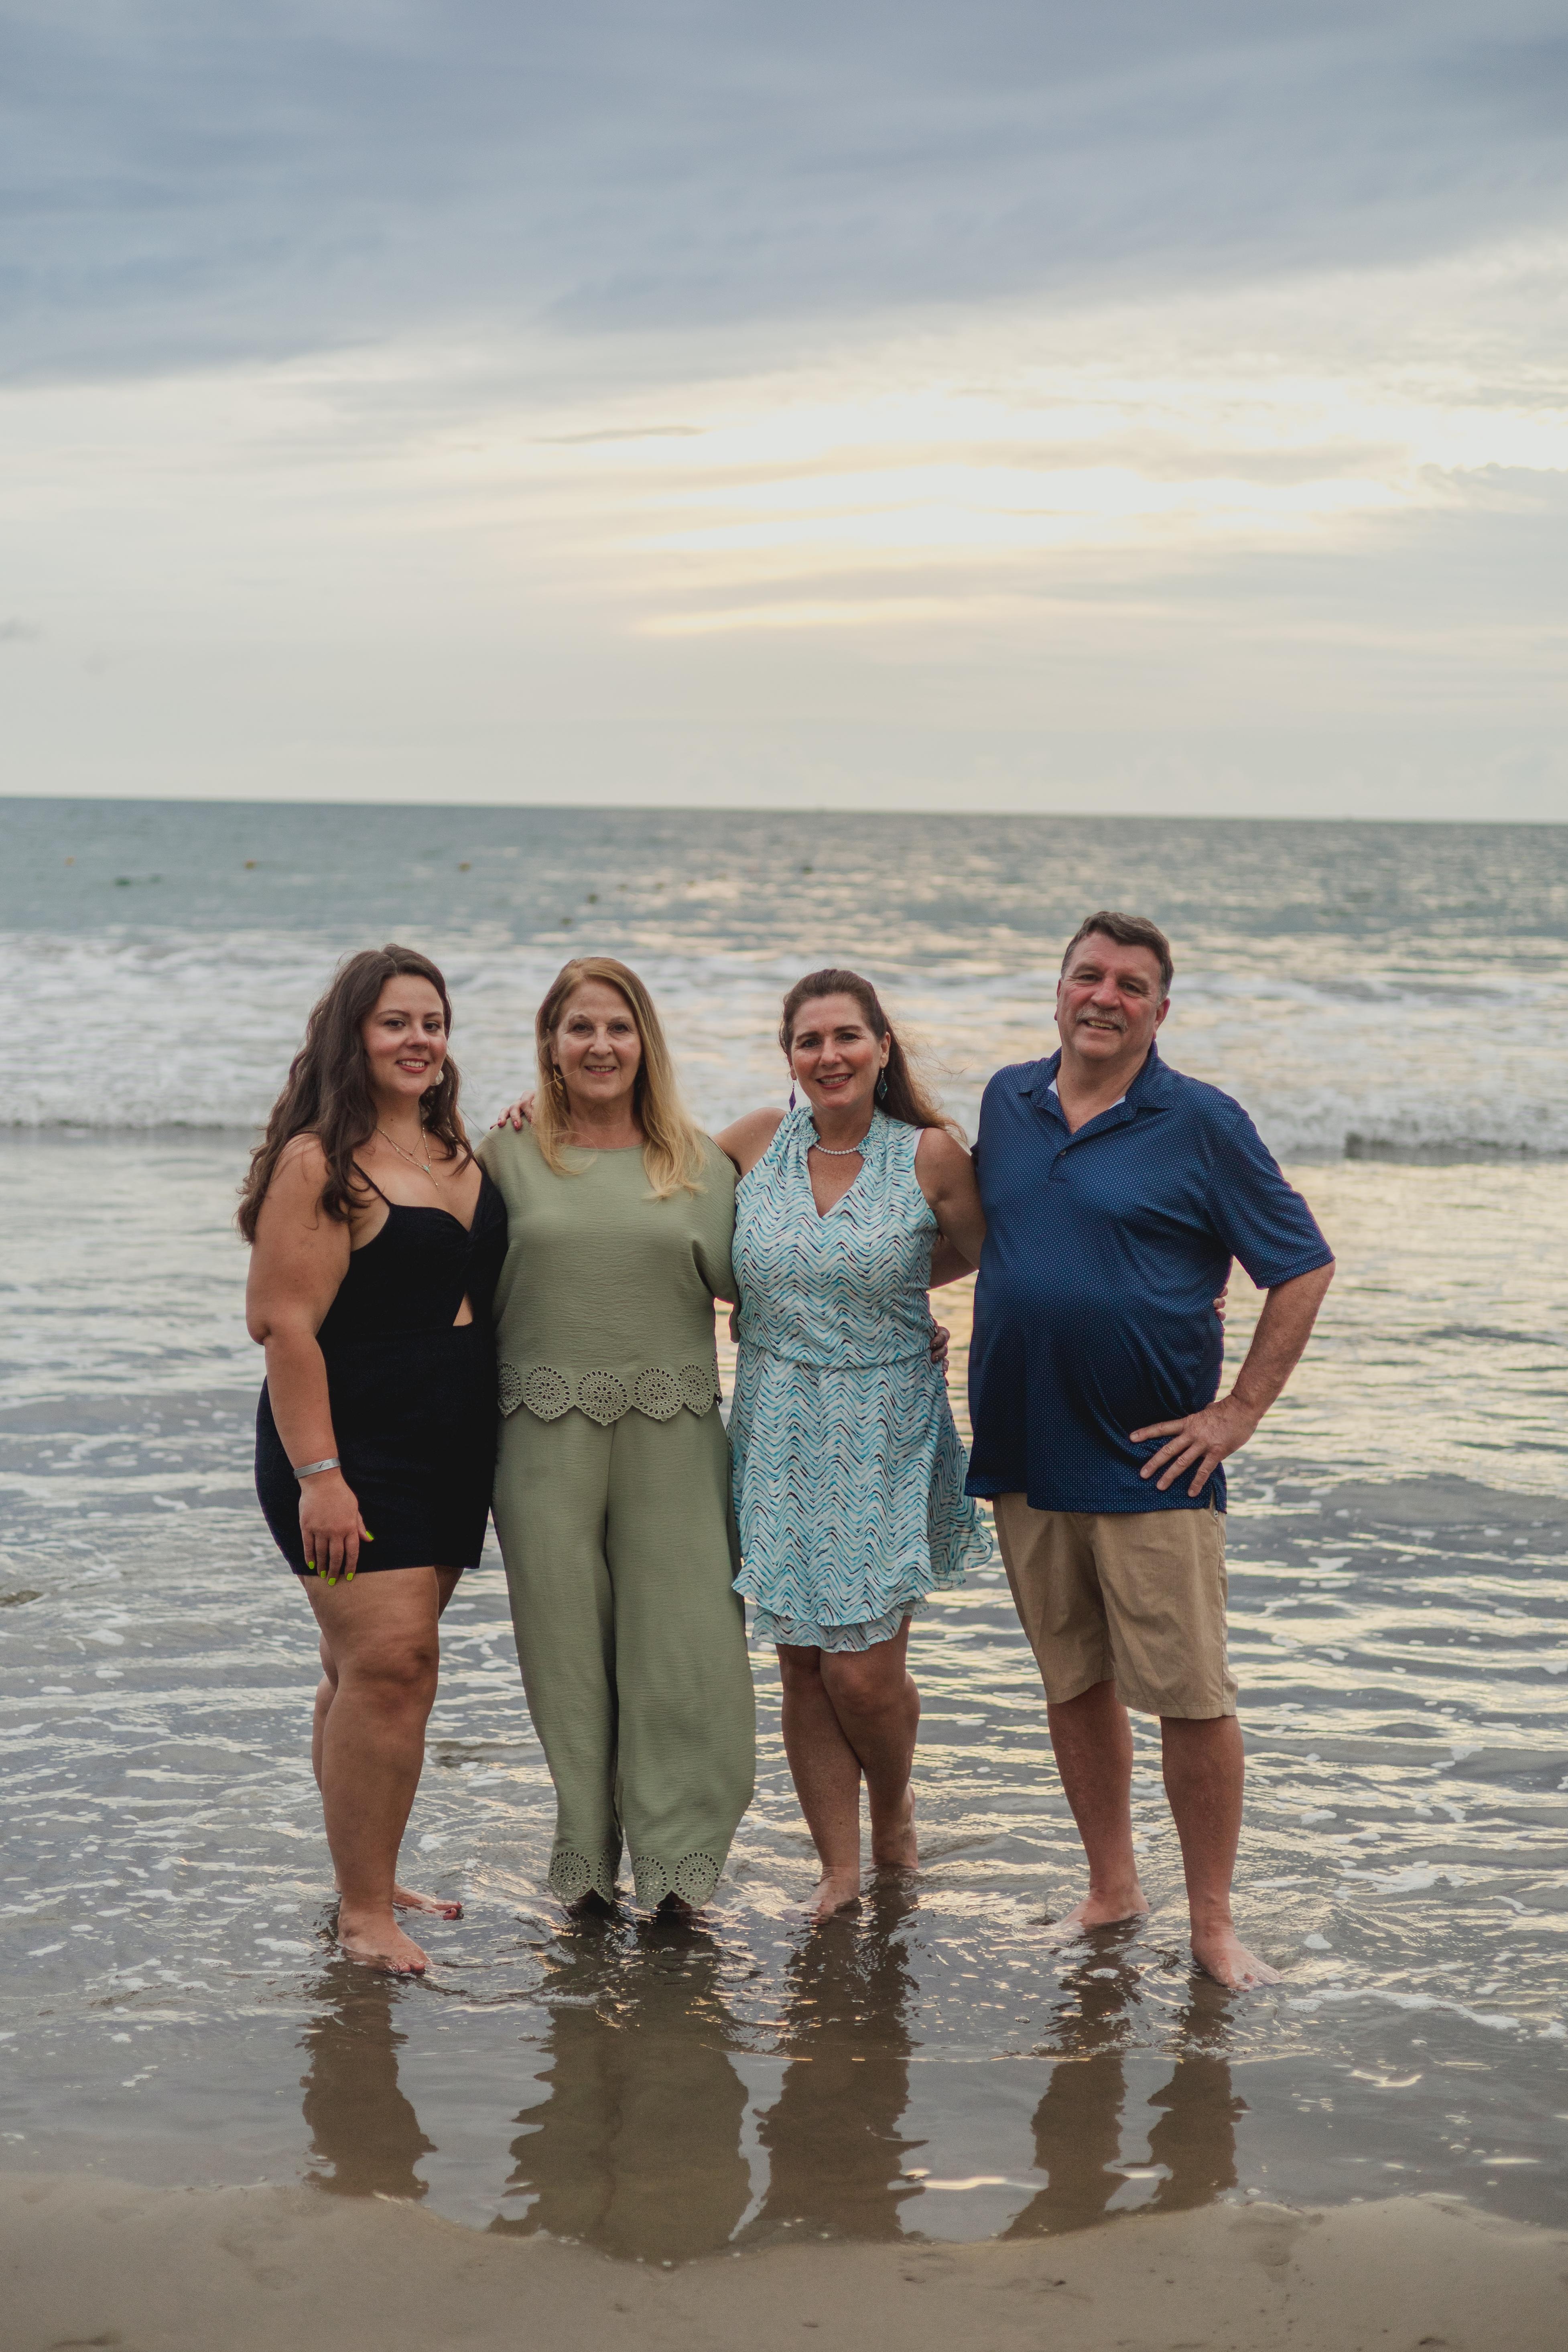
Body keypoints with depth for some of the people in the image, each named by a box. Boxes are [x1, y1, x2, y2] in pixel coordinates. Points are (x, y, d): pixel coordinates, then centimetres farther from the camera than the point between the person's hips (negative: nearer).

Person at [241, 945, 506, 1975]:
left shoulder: (458, 1150, 13)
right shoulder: (320, 1164, -11)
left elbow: (484, 1286, 28)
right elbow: (287, 1324, -16)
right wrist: (317, 1475, -22)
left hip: (449, 1453, 7)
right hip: (356, 1449, -7)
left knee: (376, 1666, 13)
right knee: (388, 1661, -12)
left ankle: (369, 1879, 21)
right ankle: (363, 1911, -5)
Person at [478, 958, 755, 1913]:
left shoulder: (700, 1163, 10)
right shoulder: (509, 1155, 6)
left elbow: (741, 1278, 6)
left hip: (673, 1437, 1)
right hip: (546, 1434, -1)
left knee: (681, 1639, -2)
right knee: (567, 1644, 5)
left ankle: (675, 1858, 8)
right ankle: (587, 1857, 19)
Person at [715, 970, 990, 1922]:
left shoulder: (930, 1154, -5)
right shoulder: (758, 1142, 3)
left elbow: (993, 1260, 9)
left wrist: (891, 1289, 4)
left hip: (885, 1437, -3)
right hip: (778, 1432, 3)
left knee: (865, 1671, -5)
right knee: (804, 1665, 5)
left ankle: (894, 1811, 27)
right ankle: (840, 1868, 19)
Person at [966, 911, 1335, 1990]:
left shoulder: (1201, 1123, -5)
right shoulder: (1008, 1103, 9)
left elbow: (1305, 1267, -3)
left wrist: (1241, 1410, -7)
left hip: (1150, 1462, -4)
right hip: (1026, 1457, 4)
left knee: (1192, 1696, -3)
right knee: (1075, 1685, 13)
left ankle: (1213, 1920, 8)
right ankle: (1112, 1889, 26)